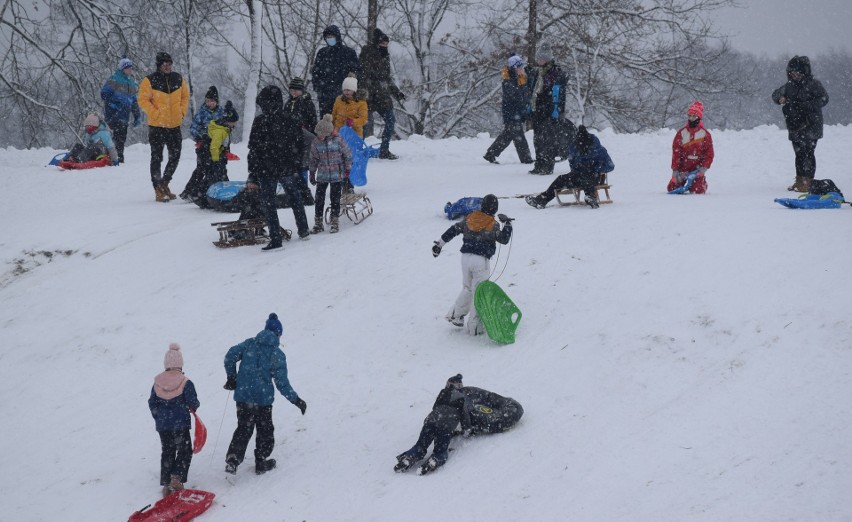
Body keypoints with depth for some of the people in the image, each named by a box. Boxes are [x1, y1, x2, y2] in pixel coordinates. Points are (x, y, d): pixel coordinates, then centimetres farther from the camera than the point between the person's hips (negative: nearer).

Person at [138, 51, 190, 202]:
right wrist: (155, 113, -17)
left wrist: (182, 111, 4)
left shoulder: (178, 79, 5)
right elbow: (143, 100, -10)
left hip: (174, 125, 5)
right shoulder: (150, 81, -9)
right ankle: (159, 191, 6)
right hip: (157, 126, -5)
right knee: (157, 158, 0)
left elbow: (185, 96, 17)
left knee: (175, 157, 10)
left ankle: (164, 184, 29)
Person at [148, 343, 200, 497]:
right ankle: (177, 478, -9)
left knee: (167, 453, 15)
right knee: (185, 452, 9)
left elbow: (152, 404, 6)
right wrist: (193, 407, 12)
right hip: (181, 424, -4)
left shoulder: (157, 382, -1)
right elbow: (193, 403, -12)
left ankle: (166, 484, 15)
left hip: (162, 425, 4)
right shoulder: (185, 383, -12)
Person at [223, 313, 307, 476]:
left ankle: (232, 459, -3)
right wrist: (296, 400, -2)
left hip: (242, 395, 3)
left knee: (243, 428, 14)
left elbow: (230, 356, -4)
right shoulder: (277, 354, -8)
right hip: (263, 398, -3)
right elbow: (281, 382, -11)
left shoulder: (249, 344, 3)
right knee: (265, 430, 16)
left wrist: (231, 377, 11)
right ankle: (261, 462, 23)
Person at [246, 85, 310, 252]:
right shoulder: (290, 120, 0)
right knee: (295, 199, 21)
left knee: (269, 204, 3)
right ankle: (304, 231, 31)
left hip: (266, 171, -4)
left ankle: (276, 239, 0)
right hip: (288, 169, 4)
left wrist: (252, 175, -7)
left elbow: (254, 150, -12)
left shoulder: (259, 121, -12)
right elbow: (300, 146, 5)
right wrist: (297, 167, 15)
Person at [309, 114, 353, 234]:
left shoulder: (338, 140, -11)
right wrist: (312, 173, 11)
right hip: (322, 176, 3)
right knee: (319, 199, 2)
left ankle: (335, 223, 12)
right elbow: (313, 159, 10)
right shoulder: (316, 143, -2)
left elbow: (348, 155, -1)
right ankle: (318, 223, 10)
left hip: (337, 175, -3)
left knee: (335, 199, 1)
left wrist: (347, 169, 2)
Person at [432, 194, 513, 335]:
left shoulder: (469, 218, 6)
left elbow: (452, 230, 12)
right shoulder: (492, 225, -8)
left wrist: (439, 244, 22)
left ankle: (455, 314, 25)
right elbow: (504, 239, 0)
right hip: (481, 260, -5)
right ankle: (474, 326, 7)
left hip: (465, 257, 5)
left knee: (467, 288, 25)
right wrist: (507, 224, 11)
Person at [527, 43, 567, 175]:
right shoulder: (535, 73, 16)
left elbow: (557, 94, -12)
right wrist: (530, 108, 20)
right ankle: (539, 165, 18)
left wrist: (556, 111, -18)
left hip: (550, 112, -8)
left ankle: (548, 166, -5)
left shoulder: (556, 73, -7)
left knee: (549, 139, -8)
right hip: (537, 111, 8)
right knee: (537, 139, 11)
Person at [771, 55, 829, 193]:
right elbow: (776, 94, 21)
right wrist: (780, 98, -4)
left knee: (807, 153, -11)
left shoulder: (813, 84, -6)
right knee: (799, 154, 12)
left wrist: (804, 105, -21)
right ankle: (799, 181, 18)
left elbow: (823, 99, -13)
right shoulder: (790, 85, 13)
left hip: (810, 126, -6)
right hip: (795, 127, 6)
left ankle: (807, 182, -10)